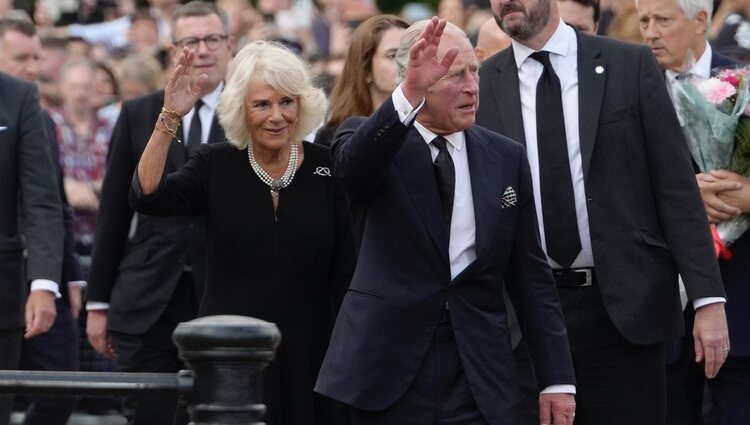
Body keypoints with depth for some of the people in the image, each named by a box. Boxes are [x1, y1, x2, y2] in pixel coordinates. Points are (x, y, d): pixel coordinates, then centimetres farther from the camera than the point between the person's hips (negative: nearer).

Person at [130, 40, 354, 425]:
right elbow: (146, 197, -13)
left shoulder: (327, 167, 2)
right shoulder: (216, 166, 3)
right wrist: (170, 118, -20)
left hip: (306, 358, 0)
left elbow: (346, 273, 3)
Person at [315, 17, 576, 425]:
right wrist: (408, 97, -42)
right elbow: (352, 163, -25)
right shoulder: (369, 140, 1)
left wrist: (557, 379, 5)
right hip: (388, 373, -2)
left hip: (479, 382, 2)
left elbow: (531, 277, 10)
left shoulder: (506, 158, 9)